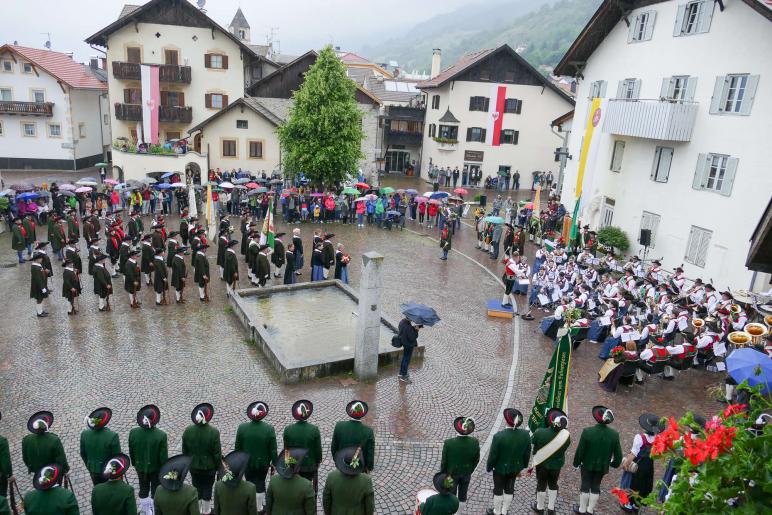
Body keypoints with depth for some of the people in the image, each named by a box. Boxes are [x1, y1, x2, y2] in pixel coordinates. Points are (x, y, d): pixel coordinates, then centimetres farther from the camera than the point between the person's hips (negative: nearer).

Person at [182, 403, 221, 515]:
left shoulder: (188, 430, -16)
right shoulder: (214, 432, -26)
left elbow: (184, 451, -3)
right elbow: (217, 453, -17)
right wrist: (218, 466, -1)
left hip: (193, 466, 3)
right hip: (209, 466, -3)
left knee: (196, 488, 21)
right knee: (207, 488, 17)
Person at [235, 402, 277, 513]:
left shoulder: (242, 428, -18)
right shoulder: (269, 429, -22)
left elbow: (237, 447, -5)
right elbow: (273, 450, -13)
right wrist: (274, 463, 2)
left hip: (247, 463, 1)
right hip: (263, 463, 0)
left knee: (250, 484, 17)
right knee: (260, 483, 18)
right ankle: (259, 507, 30)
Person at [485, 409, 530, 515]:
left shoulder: (499, 436, -34)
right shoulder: (525, 434, -22)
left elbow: (493, 455, -21)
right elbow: (527, 453, -6)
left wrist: (488, 467, -3)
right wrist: (523, 466, 12)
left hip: (500, 468, -3)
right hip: (516, 467, 4)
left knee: (498, 490, 19)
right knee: (509, 489, 24)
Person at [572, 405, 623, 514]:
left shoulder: (587, 431, -27)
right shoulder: (614, 434, -18)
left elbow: (580, 450, -17)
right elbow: (618, 454, -6)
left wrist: (576, 462, 0)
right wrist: (615, 463, 15)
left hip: (587, 464, -2)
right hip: (602, 466, 2)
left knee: (585, 486, 14)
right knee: (596, 487, 18)